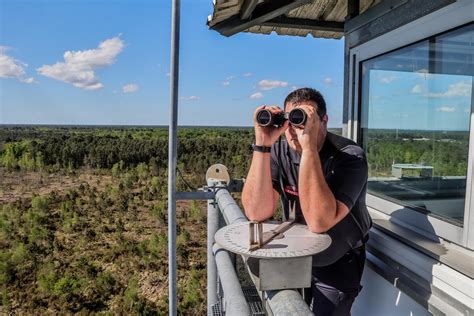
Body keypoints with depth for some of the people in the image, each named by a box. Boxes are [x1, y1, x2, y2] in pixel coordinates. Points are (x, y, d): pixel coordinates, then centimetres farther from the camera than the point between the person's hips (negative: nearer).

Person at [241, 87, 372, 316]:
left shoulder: (350, 157, -23)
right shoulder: (280, 152, -11)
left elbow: (318, 222, -36)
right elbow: (256, 213, -23)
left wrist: (308, 146, -39)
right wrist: (262, 145, -29)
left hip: (337, 265, -3)